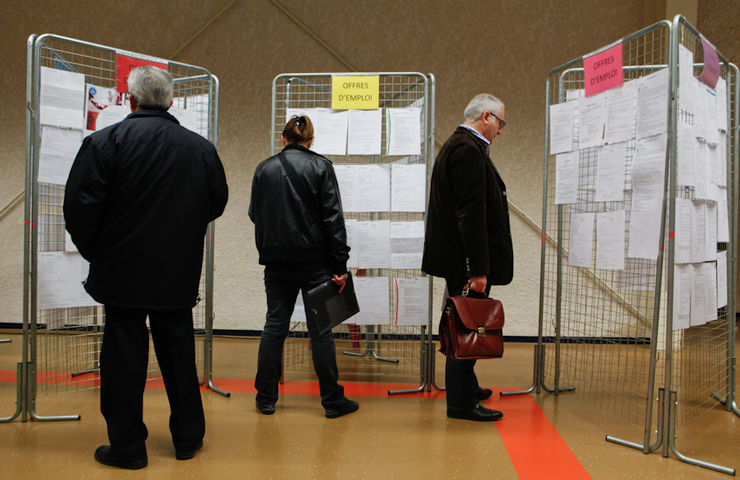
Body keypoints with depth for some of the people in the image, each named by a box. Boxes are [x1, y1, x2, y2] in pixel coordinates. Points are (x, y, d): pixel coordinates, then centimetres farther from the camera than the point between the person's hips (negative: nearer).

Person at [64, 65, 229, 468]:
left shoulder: (105, 141, -9)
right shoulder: (201, 148, 2)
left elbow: (80, 206, -12)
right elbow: (217, 203, 11)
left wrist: (94, 251, 3)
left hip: (123, 272, -3)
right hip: (179, 276, 3)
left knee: (124, 357, 7)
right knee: (178, 354, 14)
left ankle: (127, 446, 15)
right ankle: (188, 437, 24)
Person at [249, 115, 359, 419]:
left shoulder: (264, 169, 5)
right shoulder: (320, 166, -4)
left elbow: (255, 214, 12)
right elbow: (333, 217, -8)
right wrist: (340, 264, -7)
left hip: (277, 262, 3)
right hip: (314, 260, -3)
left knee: (274, 325, 10)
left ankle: (266, 398, 16)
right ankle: (332, 401, 9)